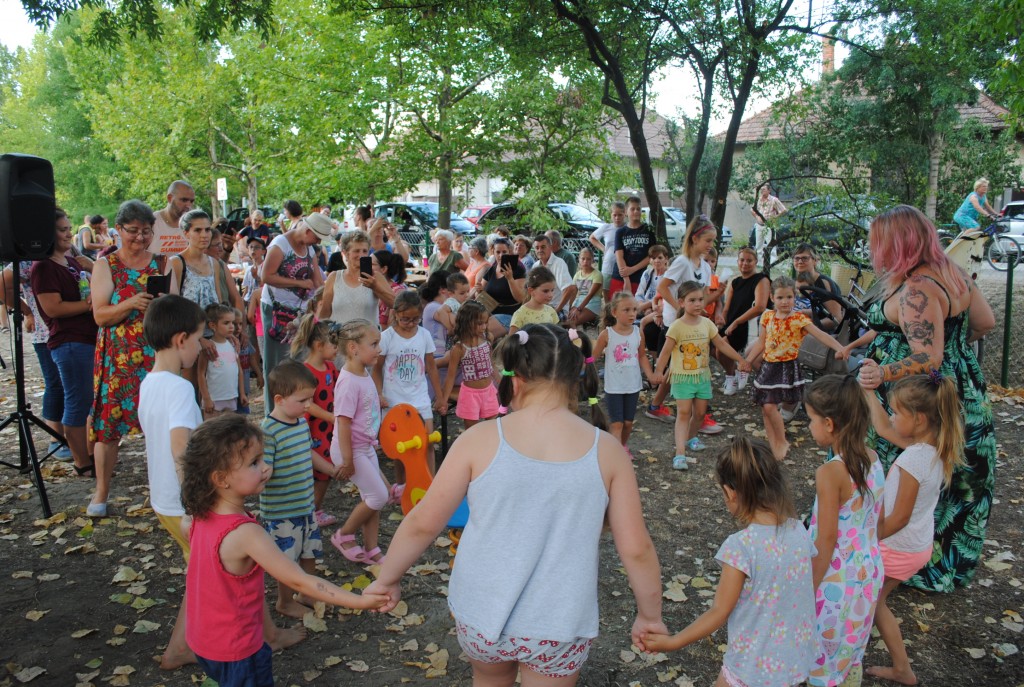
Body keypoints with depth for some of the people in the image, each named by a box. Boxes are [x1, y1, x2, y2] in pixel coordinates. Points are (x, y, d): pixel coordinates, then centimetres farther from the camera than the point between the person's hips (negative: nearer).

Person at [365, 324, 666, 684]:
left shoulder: (481, 439, -13)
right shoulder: (606, 450, -11)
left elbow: (423, 523, -7)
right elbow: (636, 548, -6)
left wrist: (387, 578, 10)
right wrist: (649, 615, 10)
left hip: (481, 612, 1)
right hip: (559, 625, 0)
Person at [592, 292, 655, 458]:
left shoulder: (638, 332, -3)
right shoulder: (606, 334, -13)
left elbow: (642, 356, 7)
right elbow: (592, 357, -5)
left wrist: (650, 375, -3)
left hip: (633, 385, 4)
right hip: (614, 386, -4)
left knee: (628, 422, 15)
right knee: (616, 423, -3)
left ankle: (624, 446, 39)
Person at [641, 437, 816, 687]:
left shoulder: (740, 546, -25)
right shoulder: (800, 531, -8)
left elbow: (719, 613, -18)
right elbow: (803, 593, 4)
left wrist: (672, 642, -7)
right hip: (797, 661, 5)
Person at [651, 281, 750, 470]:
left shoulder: (707, 323, 2)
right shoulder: (677, 327, -12)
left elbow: (722, 344, 8)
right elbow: (666, 351, -15)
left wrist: (740, 360, 6)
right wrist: (658, 371, -25)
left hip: (703, 375, 5)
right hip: (682, 376, -5)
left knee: (700, 412, 12)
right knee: (684, 412, -12)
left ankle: (691, 438, 41)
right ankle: (680, 454, -15)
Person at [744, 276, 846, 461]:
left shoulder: (799, 319, -12)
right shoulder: (767, 316, 3)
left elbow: (821, 335, -24)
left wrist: (839, 348, -39)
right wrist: (747, 361, 9)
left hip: (787, 368, -6)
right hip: (768, 366, 6)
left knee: (770, 406, -15)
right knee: (765, 408, 8)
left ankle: (782, 442, 7)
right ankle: (773, 446, 21)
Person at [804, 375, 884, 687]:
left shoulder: (830, 474, -26)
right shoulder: (872, 459, -4)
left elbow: (826, 543, -21)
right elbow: (878, 521, 8)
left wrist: (808, 591, -11)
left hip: (837, 579, -7)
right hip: (868, 572, 7)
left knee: (823, 659, 12)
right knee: (852, 652, 25)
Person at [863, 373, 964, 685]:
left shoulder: (913, 459, -30)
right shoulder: (936, 448, -5)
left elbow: (899, 518, -25)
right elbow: (883, 429, 10)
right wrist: (868, 392, 12)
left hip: (896, 550, -8)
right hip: (919, 547, 8)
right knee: (873, 602, 23)